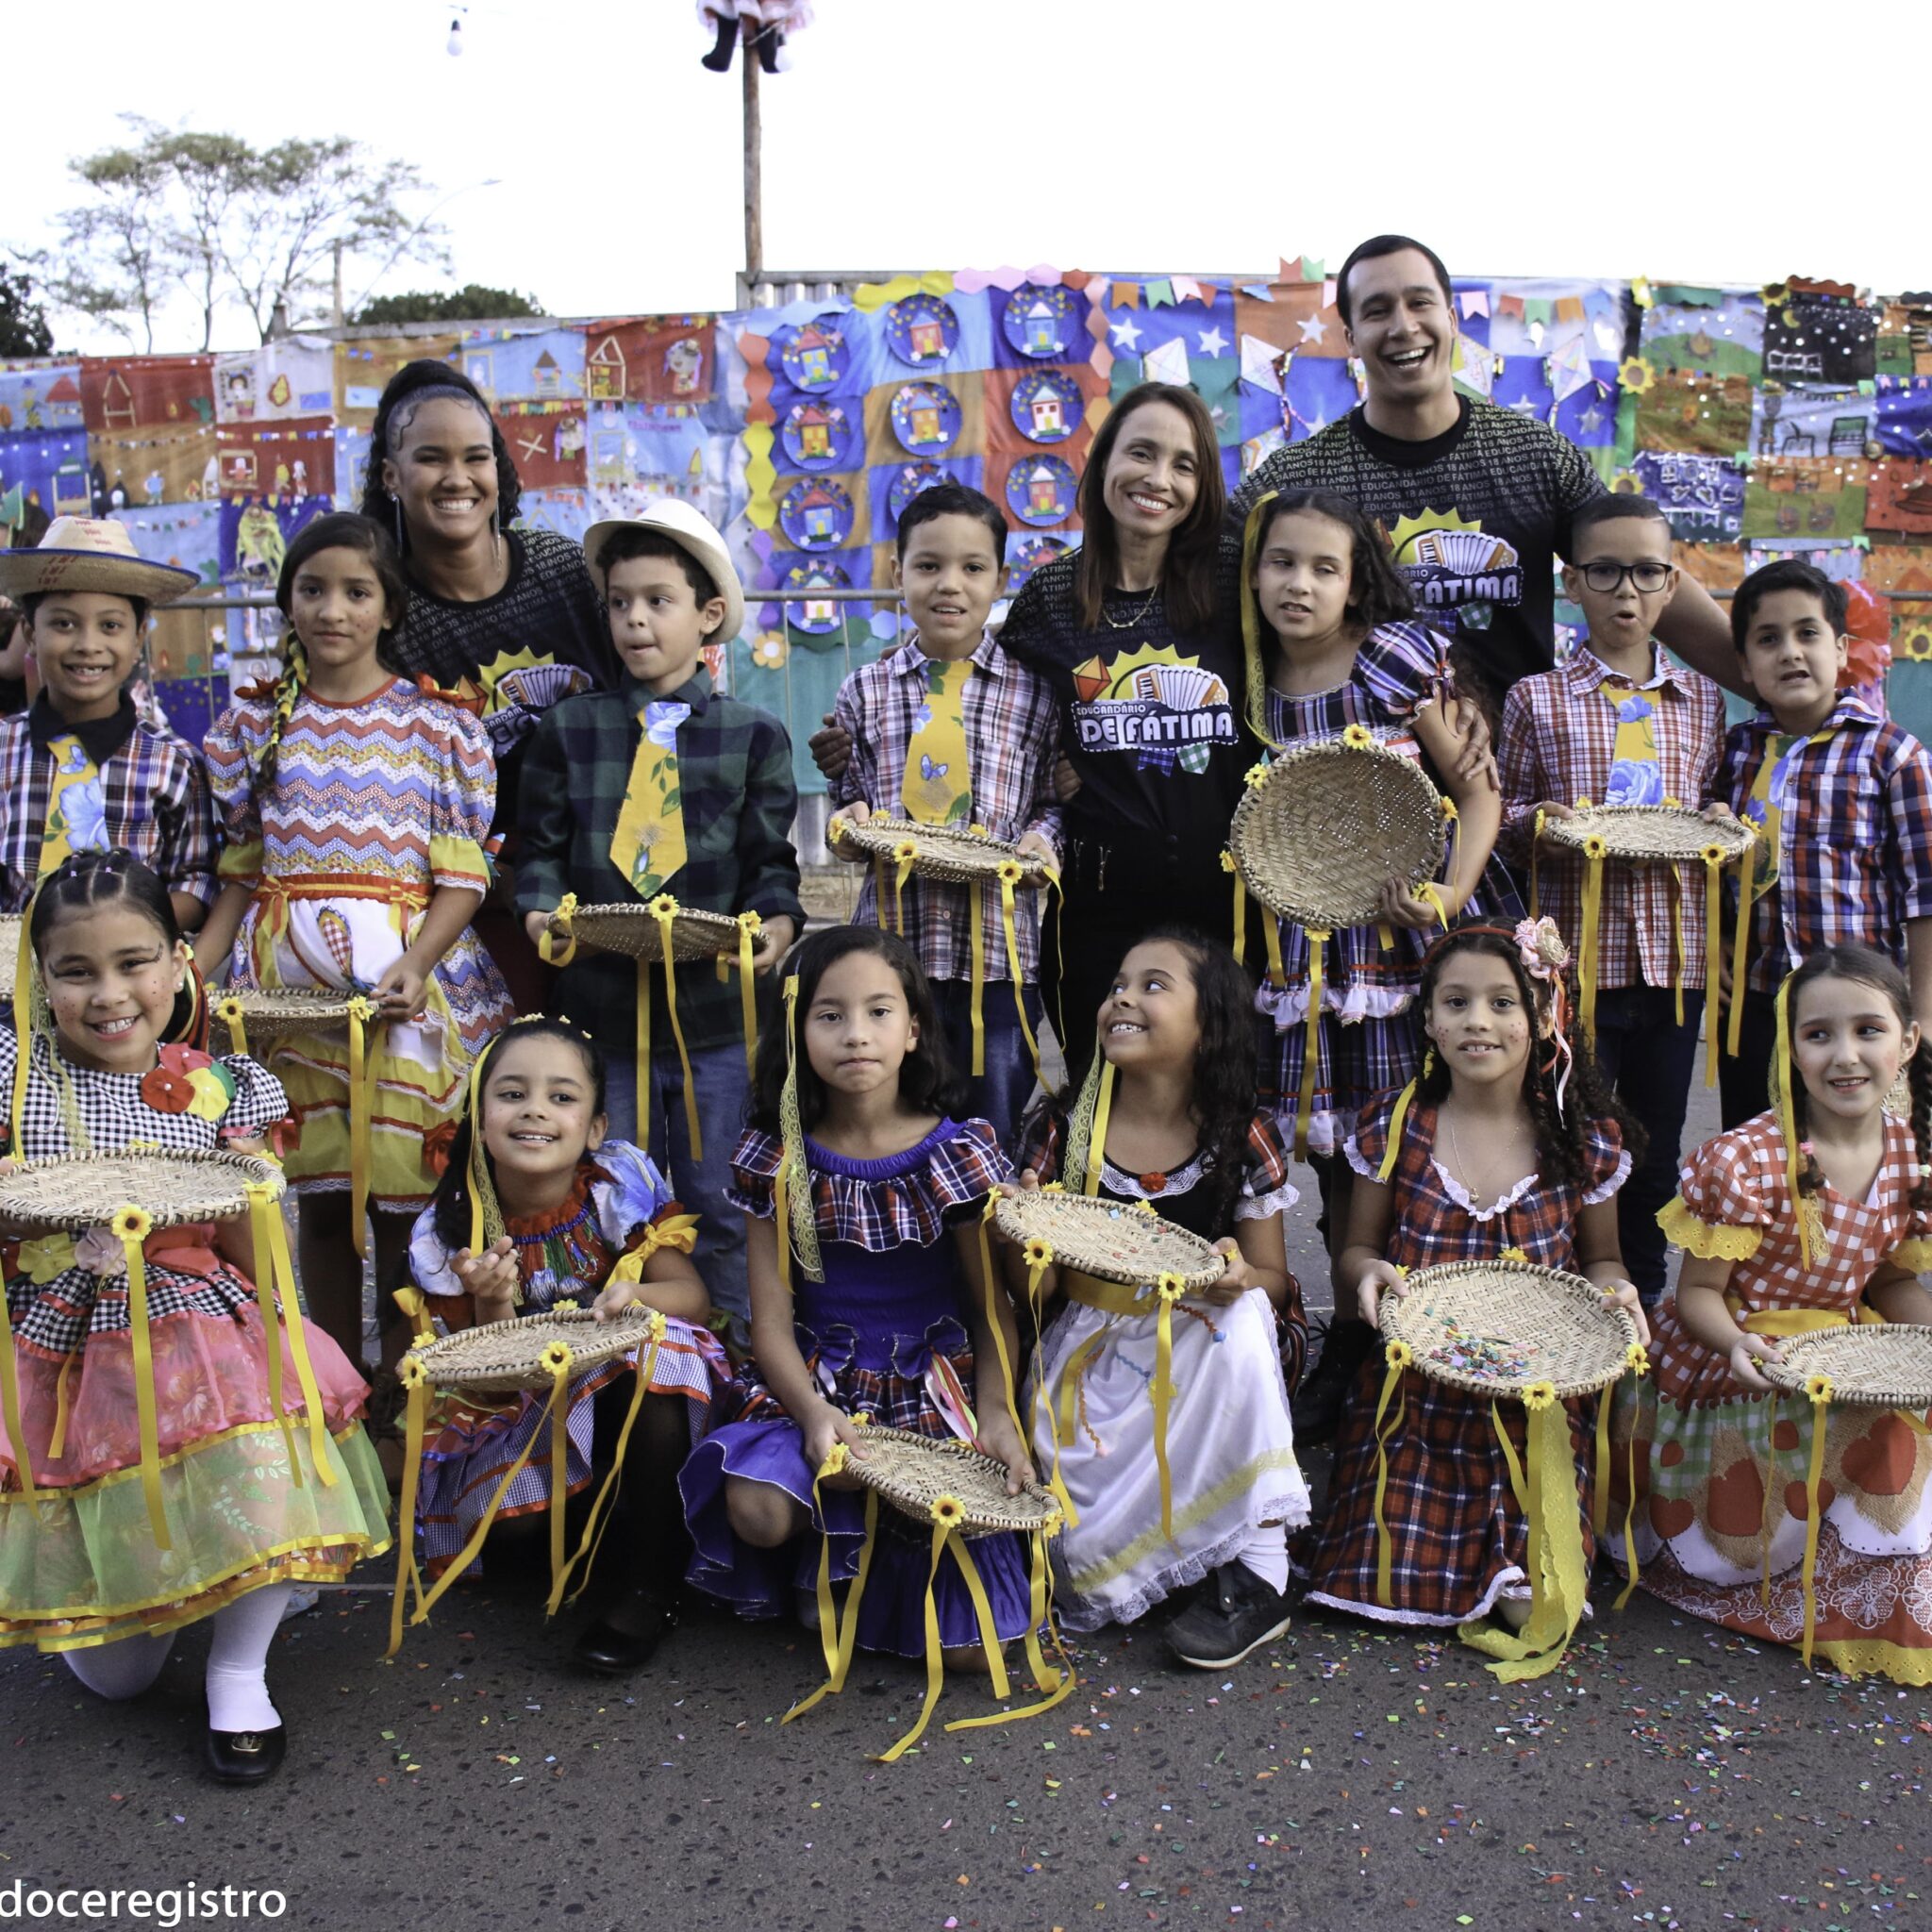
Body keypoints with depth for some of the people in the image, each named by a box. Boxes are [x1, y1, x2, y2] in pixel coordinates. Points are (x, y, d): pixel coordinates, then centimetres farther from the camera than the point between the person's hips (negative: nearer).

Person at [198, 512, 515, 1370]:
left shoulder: (438, 724, 0)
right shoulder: (255, 720, 9)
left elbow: (463, 878, -4)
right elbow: (241, 873, 11)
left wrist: (414, 965, -18)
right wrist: (191, 969, -1)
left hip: (408, 984, -2)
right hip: (291, 987, 2)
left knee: (403, 1201, 0)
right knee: (319, 1197, 8)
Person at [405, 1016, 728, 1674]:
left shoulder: (620, 1184, -17)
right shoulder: (454, 1228, -14)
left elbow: (692, 1294, -16)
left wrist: (634, 1293, -38)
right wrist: (492, 1302, -33)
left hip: (630, 1395, -1)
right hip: (524, 1407, 1)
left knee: (656, 1349, -35)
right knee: (498, 1515, -27)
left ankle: (651, 1588, -20)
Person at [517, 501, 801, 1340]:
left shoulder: (753, 735, 3)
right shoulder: (569, 730, 6)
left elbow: (771, 858, 2)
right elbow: (542, 846, 7)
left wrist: (776, 921, -18)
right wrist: (542, 909, -13)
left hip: (713, 1003, -1)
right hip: (600, 998, 1)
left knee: (718, 1208, 10)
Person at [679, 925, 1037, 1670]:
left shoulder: (957, 1152, -5)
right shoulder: (778, 1160, -1)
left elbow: (993, 1307, -1)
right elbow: (772, 1320, -3)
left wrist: (996, 1414, -18)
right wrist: (813, 1413, -22)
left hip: (938, 1386, -1)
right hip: (815, 1382, 1)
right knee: (757, 1511, -30)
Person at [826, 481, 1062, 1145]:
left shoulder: (1033, 692, 3)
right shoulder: (866, 691, 6)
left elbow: (1055, 797, 10)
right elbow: (847, 790, 15)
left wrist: (1042, 833, -11)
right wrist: (853, 816, -6)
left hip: (1000, 942, -1)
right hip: (893, 934, 1)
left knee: (995, 1133, 9)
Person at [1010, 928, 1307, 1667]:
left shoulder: (1242, 1143, -6)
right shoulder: (1062, 1135, -5)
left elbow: (1271, 1277, -1)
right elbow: (1037, 1285, -2)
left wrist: (1243, 1277, -25)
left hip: (1198, 1357, 1)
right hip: (1092, 1362, 0)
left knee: (1240, 1316, -34)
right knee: (1091, 1548, -23)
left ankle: (1258, 1575, -24)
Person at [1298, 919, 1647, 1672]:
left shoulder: (1584, 1141, -2)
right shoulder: (1393, 1126, -3)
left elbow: (1600, 1257, 12)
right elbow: (1355, 1251, 5)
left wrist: (1611, 1287, -11)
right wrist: (1368, 1273, -17)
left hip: (1532, 1404, 0)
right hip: (1413, 1400, 1)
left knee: (1541, 1609, -14)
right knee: (1386, 1585, -9)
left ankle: (1521, 1549, 15)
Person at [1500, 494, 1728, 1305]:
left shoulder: (1702, 699, 10)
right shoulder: (1537, 698, 1)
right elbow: (1505, 812, 4)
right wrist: (1538, 822, -17)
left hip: (1676, 957, 3)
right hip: (1577, 955, -3)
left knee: (1656, 1154, 12)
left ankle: (1644, 1302, 27)